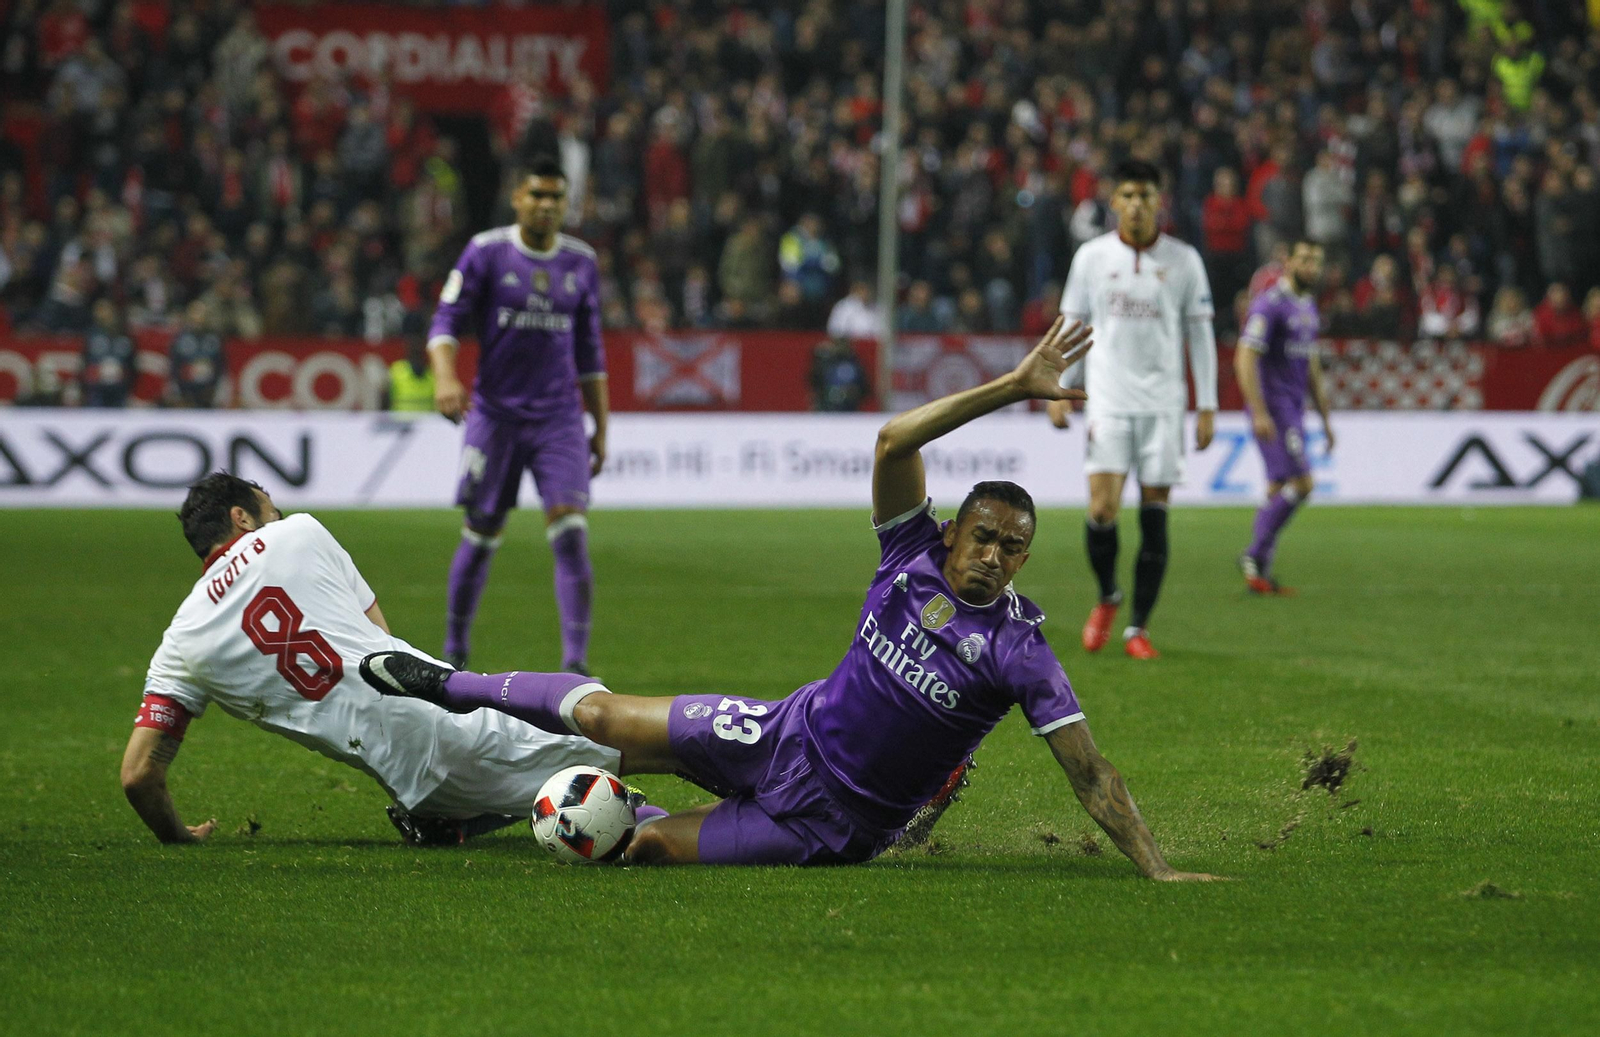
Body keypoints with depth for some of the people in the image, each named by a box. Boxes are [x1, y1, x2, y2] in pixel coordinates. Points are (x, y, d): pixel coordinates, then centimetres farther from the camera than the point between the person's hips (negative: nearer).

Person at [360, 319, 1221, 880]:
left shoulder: (1017, 652, -19)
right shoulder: (913, 559, -8)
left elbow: (1090, 774, -20)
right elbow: (893, 442, -19)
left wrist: (1157, 870, -29)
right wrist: (1012, 389, -27)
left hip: (834, 824, -3)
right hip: (786, 739, 3)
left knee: (651, 846, -10)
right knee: (602, 716, 3)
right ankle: (449, 687, 29)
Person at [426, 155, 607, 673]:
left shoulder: (581, 262, 8)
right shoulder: (486, 252, -2)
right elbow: (446, 320, -5)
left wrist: (601, 427, 14)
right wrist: (445, 376, -24)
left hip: (559, 418, 2)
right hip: (495, 413, -2)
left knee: (571, 533, -13)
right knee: (480, 537, 4)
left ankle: (576, 661, -15)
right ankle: (454, 649, 22)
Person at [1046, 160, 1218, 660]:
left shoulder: (1183, 260, 3)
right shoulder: (1092, 256, 4)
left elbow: (1200, 333, 7)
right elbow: (1071, 324, 11)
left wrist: (1207, 405, 4)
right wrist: (1060, 390, 3)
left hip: (1162, 403, 0)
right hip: (1108, 400, 0)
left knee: (1154, 516, -2)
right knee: (1102, 510, -12)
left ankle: (1138, 628, 7)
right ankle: (1107, 597, 16)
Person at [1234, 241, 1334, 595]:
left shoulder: (1308, 306, 16)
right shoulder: (1270, 304, -12)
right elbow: (1245, 359, -18)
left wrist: (1326, 418, 22)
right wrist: (1259, 413, -24)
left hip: (1294, 408, 9)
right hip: (1272, 409, -9)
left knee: (1279, 491, 7)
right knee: (1300, 483, -15)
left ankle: (1260, 575, 9)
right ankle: (1255, 556, -7)